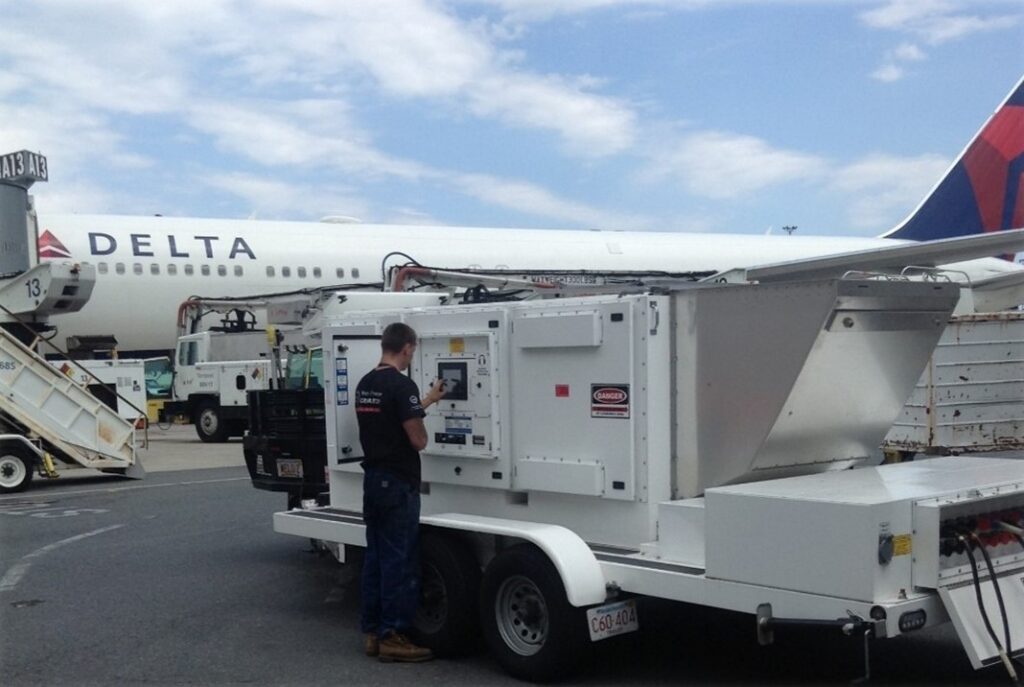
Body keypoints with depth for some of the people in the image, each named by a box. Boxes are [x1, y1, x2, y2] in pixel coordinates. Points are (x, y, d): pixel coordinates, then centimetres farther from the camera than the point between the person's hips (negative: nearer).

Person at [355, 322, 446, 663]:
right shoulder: (402, 385, -18)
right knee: (399, 559, -4)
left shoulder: (365, 384, 11)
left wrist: (428, 400, 32)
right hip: (398, 483, -9)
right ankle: (392, 636, 0)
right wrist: (420, 426, 5)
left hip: (372, 480, 9)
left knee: (376, 556, 13)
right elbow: (418, 440, -18)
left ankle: (373, 631, 17)